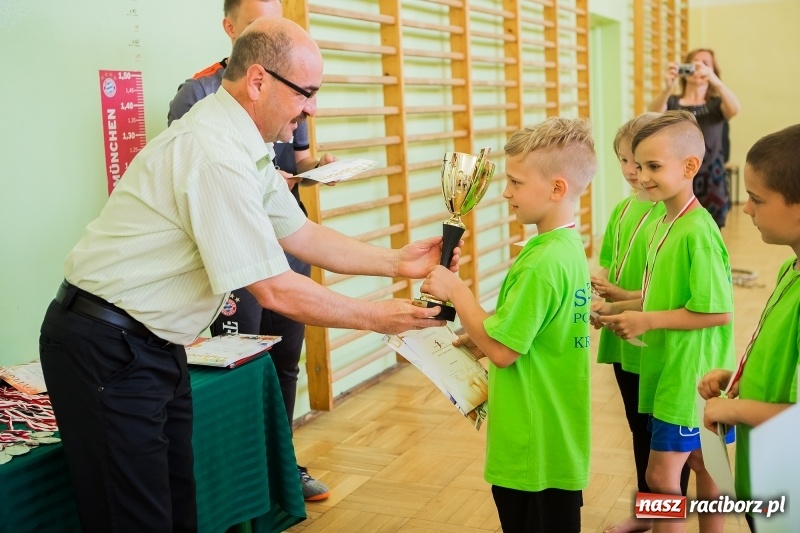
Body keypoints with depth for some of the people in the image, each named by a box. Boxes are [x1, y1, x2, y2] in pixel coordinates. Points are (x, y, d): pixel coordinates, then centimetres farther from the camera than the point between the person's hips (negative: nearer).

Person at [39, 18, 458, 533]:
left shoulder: (247, 146, 5)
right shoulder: (215, 154, -26)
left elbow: (303, 236, 13)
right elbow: (276, 292, -23)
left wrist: (398, 261, 5)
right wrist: (378, 317, -11)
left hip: (153, 343, 9)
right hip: (107, 349, -9)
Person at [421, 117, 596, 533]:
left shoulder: (542, 263, -24)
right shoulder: (569, 247, 6)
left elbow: (502, 351, -22)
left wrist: (457, 292, -14)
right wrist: (482, 336, 8)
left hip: (533, 448, -9)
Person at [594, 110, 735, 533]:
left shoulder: (697, 232, -21)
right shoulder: (662, 225, 6)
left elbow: (718, 310, -22)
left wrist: (647, 320, -20)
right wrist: (618, 308, 2)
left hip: (690, 377, -9)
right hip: (670, 370, 9)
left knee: (661, 476, -1)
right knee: (702, 464, 19)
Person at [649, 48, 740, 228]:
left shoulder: (716, 105, 11)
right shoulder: (671, 103, 10)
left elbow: (734, 109, -13)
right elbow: (653, 115, -13)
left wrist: (713, 79, -30)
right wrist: (668, 88, -32)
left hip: (711, 187, 0)